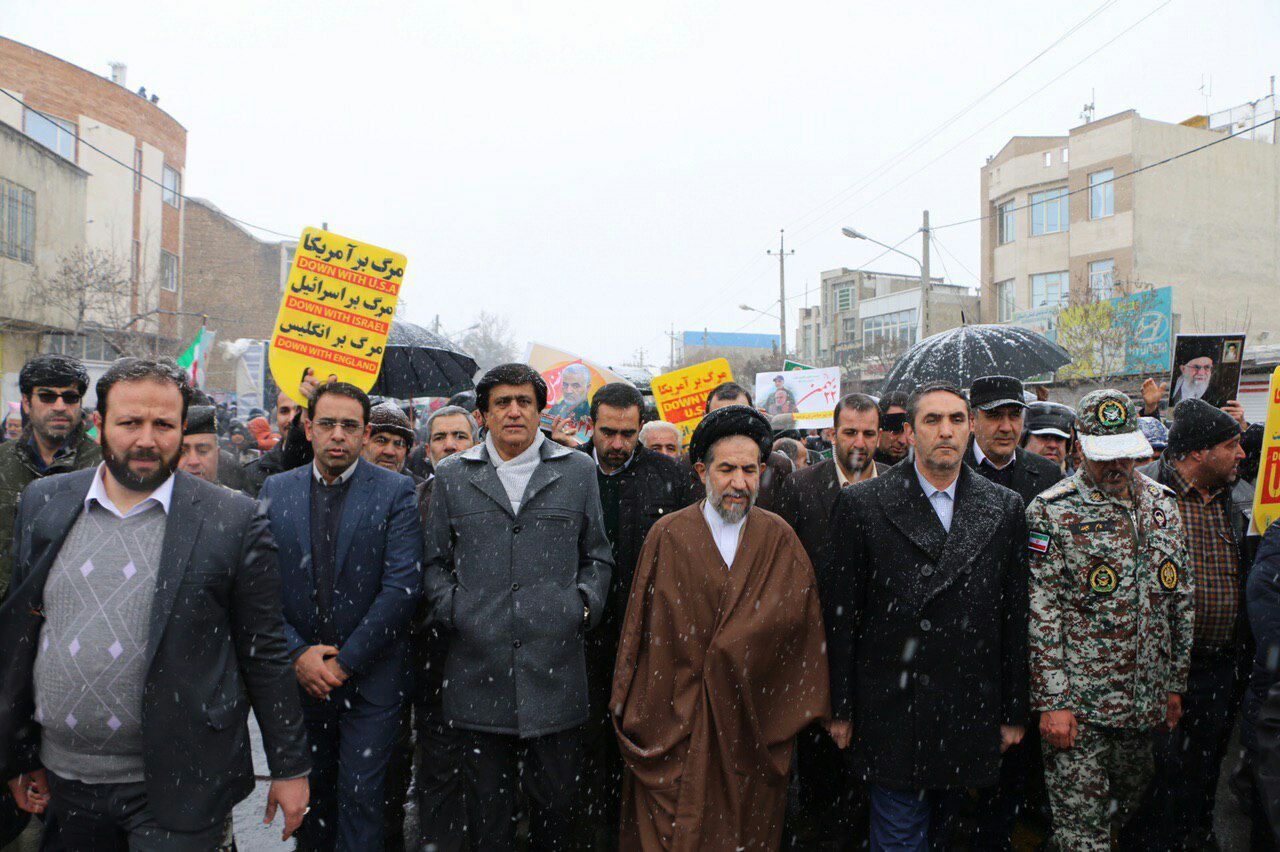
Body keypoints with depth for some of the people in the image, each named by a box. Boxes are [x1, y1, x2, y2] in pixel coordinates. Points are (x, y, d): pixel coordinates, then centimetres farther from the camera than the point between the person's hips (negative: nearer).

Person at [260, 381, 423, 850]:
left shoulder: (396, 492, -6)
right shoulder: (276, 490, 4)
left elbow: (402, 587, -12)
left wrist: (345, 662, -13)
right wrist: (297, 653, -10)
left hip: (371, 677, -3)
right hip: (299, 675, 3)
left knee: (361, 794, 0)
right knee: (308, 791, 16)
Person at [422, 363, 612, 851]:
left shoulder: (578, 471, 8)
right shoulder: (452, 476, 9)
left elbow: (597, 556, 14)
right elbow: (436, 562, 14)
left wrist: (585, 604, -2)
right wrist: (449, 610, -2)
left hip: (555, 669, 0)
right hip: (478, 671, 1)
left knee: (557, 801, 10)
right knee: (486, 805, 12)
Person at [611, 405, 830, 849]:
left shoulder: (780, 540, 1)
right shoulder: (668, 537, -4)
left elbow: (802, 624, 0)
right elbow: (641, 628, -1)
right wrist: (630, 710, 0)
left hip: (754, 725, 2)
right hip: (675, 724, -1)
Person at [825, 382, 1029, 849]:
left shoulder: (1005, 508, 4)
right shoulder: (861, 504, -5)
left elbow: (1015, 617, 6)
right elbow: (841, 613, -3)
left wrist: (1014, 712, 7)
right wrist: (841, 709, -2)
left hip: (969, 717, 3)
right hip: (891, 714, -3)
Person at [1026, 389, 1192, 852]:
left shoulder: (1163, 504, 8)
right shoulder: (1051, 511, -10)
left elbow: (1179, 599, 14)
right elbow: (1041, 613, -12)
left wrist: (1175, 683, 13)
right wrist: (1051, 702, -14)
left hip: (1146, 700, 6)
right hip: (1077, 700, -5)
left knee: (1130, 803, 20)